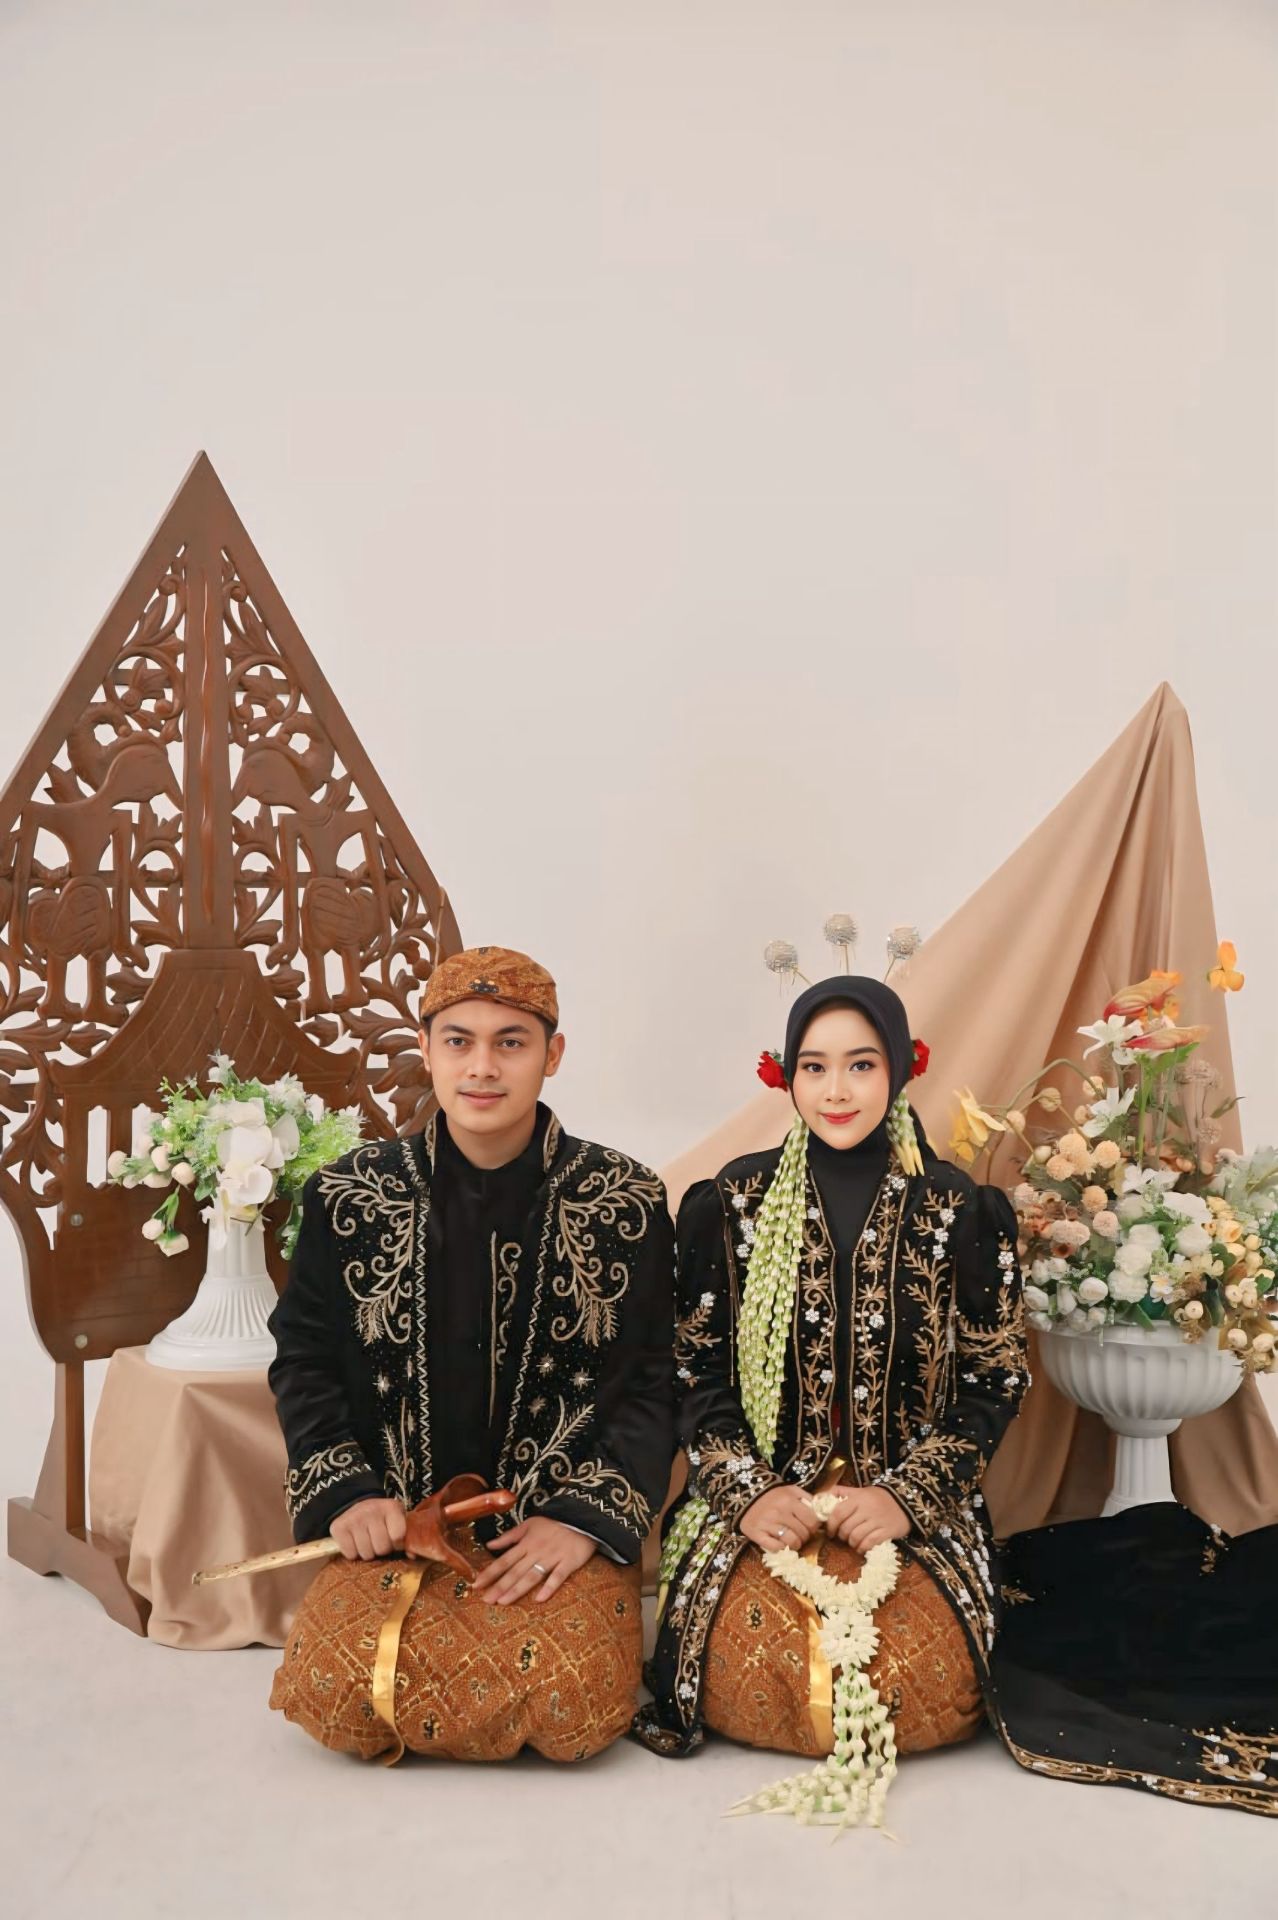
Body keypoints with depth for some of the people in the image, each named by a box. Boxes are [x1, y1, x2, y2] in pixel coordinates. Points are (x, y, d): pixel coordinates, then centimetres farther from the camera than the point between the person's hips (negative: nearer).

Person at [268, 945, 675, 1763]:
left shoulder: (627, 1201, -2)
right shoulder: (352, 1196, 2)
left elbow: (658, 1379, -2)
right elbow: (303, 1358, 8)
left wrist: (587, 1517, -12)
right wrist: (345, 1494, -5)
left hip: (564, 1530, -1)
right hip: (399, 1524, 2)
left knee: (574, 1708, -23)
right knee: (331, 1693, -20)